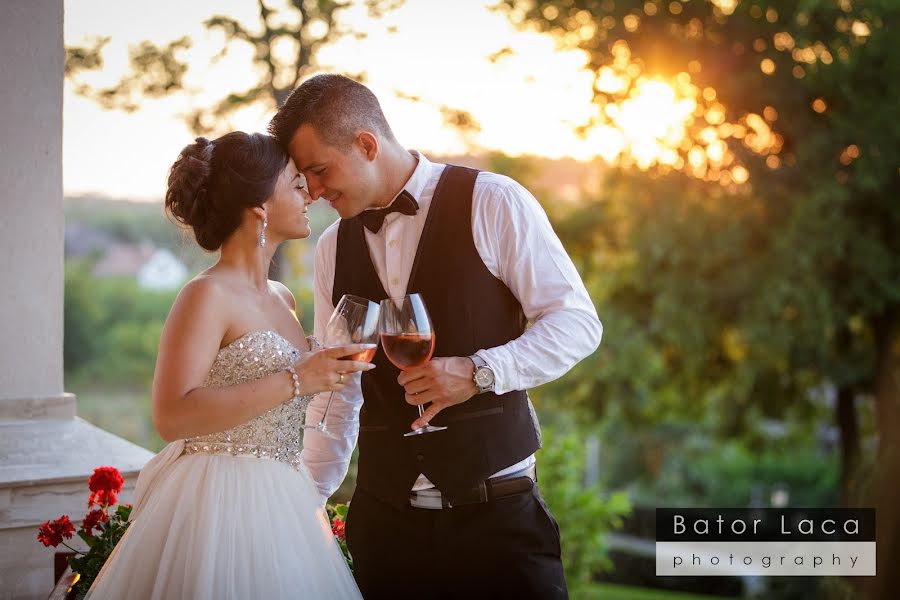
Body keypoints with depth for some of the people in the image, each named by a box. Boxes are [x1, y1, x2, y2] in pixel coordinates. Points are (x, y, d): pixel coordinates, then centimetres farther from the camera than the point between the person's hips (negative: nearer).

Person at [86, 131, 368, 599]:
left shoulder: (282, 299, 12)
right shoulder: (207, 295, -12)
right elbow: (172, 417, -25)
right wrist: (296, 380, -23)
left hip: (278, 504, 8)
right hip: (221, 507, -8)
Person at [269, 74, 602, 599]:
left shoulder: (492, 203, -6)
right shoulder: (334, 249, 10)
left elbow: (577, 322, -6)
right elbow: (336, 391, 14)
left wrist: (478, 372, -19)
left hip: (495, 511, -4)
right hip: (384, 517, 4)